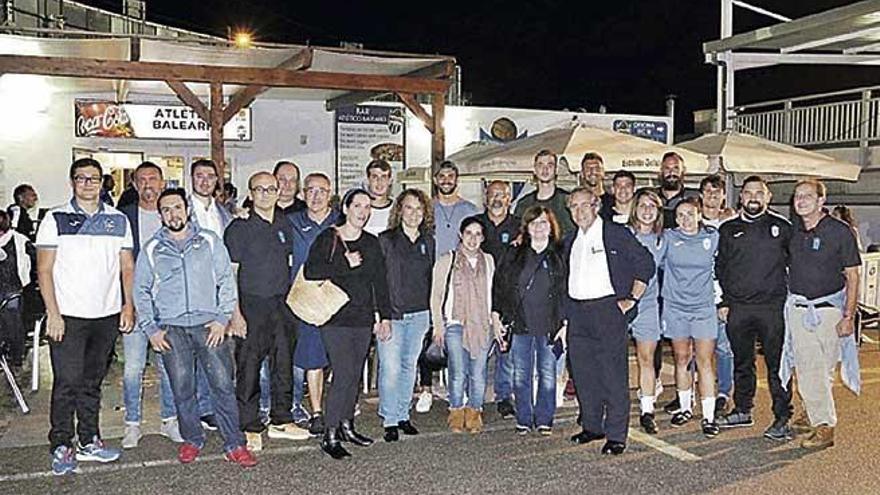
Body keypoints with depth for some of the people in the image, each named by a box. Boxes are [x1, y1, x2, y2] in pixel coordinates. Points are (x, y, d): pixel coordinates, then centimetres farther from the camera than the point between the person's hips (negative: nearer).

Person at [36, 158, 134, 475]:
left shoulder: (118, 220, 9)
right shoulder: (56, 219, 1)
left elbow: (127, 267, 12)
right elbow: (44, 269, -2)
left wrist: (128, 305, 2)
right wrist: (53, 313, -9)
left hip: (107, 315, 3)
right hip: (67, 317, -3)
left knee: (93, 381, 12)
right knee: (67, 383, -2)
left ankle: (89, 441, 21)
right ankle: (61, 446, 9)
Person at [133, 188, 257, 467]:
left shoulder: (209, 241, 7)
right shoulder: (151, 249, 10)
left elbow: (226, 280, 7)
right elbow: (141, 291, 12)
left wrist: (222, 318, -3)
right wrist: (151, 329, 3)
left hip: (209, 325, -1)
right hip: (171, 329, 1)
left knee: (223, 384, -5)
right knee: (182, 389, 3)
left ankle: (234, 445, 3)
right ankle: (192, 440, 22)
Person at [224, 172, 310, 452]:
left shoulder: (285, 226, 10)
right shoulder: (240, 227, -5)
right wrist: (235, 312, -14)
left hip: (283, 303, 5)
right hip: (252, 305, -5)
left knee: (284, 363, 11)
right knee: (249, 367, -2)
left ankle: (281, 421, 23)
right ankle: (250, 428, 8)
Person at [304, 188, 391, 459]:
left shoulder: (372, 243, 13)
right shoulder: (327, 239, -2)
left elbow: (380, 282, 15)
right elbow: (310, 271, -14)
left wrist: (385, 317, 10)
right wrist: (346, 264, -15)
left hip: (363, 320, 5)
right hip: (335, 318, -5)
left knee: (355, 375, 9)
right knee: (344, 374, -12)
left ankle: (346, 425, 24)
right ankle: (330, 435, -3)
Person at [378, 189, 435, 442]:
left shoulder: (428, 241, 10)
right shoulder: (385, 240, -3)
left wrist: (433, 314, 11)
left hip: (419, 314, 4)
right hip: (391, 314, -4)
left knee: (409, 366, 12)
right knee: (390, 368, -7)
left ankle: (403, 415, 22)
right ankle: (390, 420, 3)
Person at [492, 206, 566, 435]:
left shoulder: (560, 256, 4)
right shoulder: (514, 255, 8)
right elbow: (498, 285, 11)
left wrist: (565, 322, -3)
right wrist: (496, 314, 3)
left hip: (550, 327, -1)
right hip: (521, 325, 1)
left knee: (548, 376, 4)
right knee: (521, 376, 5)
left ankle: (544, 420, 18)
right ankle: (524, 419, 17)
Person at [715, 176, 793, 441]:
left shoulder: (782, 227, 4)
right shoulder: (728, 229, 10)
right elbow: (719, 267, 12)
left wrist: (791, 297, 1)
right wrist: (722, 302, 6)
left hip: (772, 307, -3)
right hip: (737, 308, 3)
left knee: (777, 364, -1)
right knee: (741, 362, 13)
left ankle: (782, 418, 7)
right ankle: (742, 410, 25)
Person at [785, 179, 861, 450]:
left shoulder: (840, 231, -6)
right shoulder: (792, 230, 6)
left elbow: (853, 277, -4)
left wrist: (848, 316, -10)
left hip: (828, 310, -4)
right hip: (798, 309, 4)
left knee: (823, 370, 0)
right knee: (806, 370, 4)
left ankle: (818, 417, 11)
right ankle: (818, 419, 16)